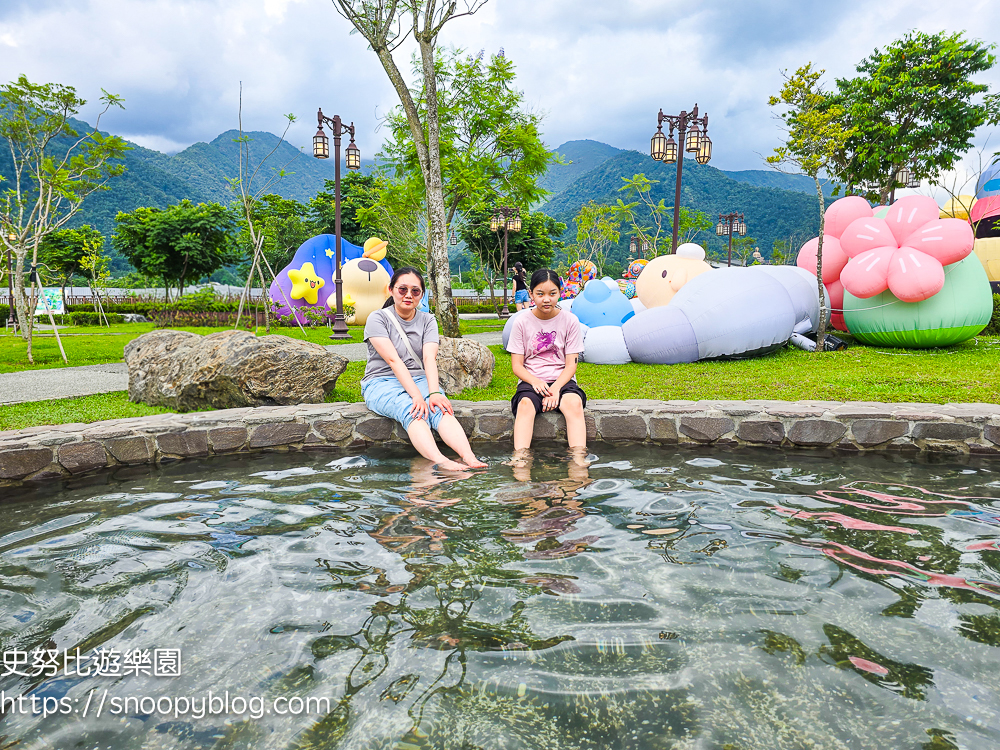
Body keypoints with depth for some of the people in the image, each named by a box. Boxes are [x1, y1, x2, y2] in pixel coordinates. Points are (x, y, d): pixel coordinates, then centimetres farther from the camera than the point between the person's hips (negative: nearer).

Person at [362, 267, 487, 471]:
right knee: (411, 410, -35)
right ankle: (441, 462, -57)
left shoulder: (427, 321, 9)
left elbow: (429, 358, -9)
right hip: (381, 383, -3)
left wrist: (435, 392, -28)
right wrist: (416, 395, -30)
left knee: (441, 408, -30)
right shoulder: (377, 318, -2)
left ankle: (470, 459, -51)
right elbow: (393, 360, -16)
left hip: (419, 380, 3)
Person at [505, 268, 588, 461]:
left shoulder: (570, 321, 3)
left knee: (574, 402, -33)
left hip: (562, 380, 0)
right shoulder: (521, 322, 3)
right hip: (531, 381, 0)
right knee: (525, 404, -34)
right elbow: (517, 365, 2)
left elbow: (571, 364, 0)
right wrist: (535, 381, -18)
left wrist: (555, 388, -17)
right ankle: (520, 456, -43)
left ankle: (579, 455, -39)